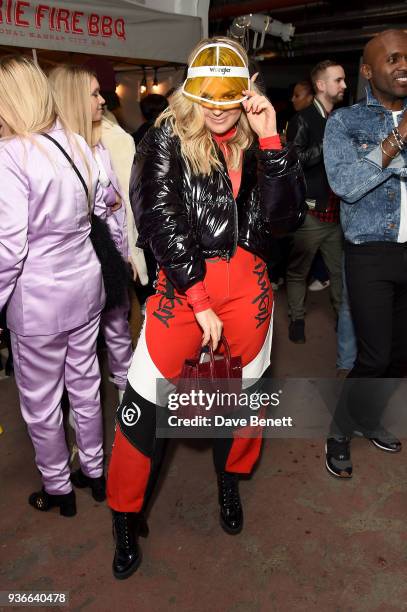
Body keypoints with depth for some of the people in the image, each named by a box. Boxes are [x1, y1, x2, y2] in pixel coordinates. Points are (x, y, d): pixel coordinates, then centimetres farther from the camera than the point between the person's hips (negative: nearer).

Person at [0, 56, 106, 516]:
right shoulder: (77, 143, 3)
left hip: (37, 300, -6)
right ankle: (95, 471, 38)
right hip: (85, 286, 7)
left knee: (40, 403, 13)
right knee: (84, 386, 20)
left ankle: (58, 490, 32)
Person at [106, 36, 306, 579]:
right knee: (146, 400, -2)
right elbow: (162, 224, -9)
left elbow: (286, 217, -2)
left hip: (248, 283, 4)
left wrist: (270, 139, -10)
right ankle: (125, 518, 21)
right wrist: (201, 302, -13)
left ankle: (230, 483, 44)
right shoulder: (167, 140, -1)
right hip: (185, 282, -3)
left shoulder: (257, 144, 9)